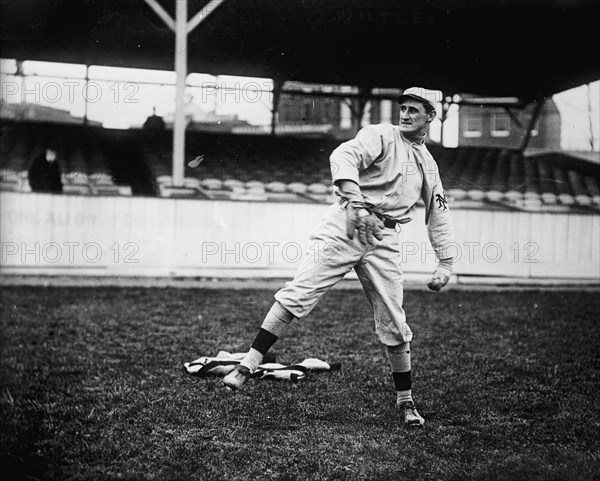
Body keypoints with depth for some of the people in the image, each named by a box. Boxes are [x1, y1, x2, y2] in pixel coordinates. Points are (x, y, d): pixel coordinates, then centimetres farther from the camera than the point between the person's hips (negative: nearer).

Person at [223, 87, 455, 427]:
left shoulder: (429, 164, 21)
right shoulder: (380, 136, 4)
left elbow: (439, 214, 24)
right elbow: (344, 157, -16)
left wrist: (446, 263, 14)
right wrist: (355, 200, -33)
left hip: (385, 240, 4)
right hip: (346, 227, -4)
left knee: (394, 324, 4)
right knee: (298, 295, -14)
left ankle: (405, 399, 20)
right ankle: (247, 366, -12)